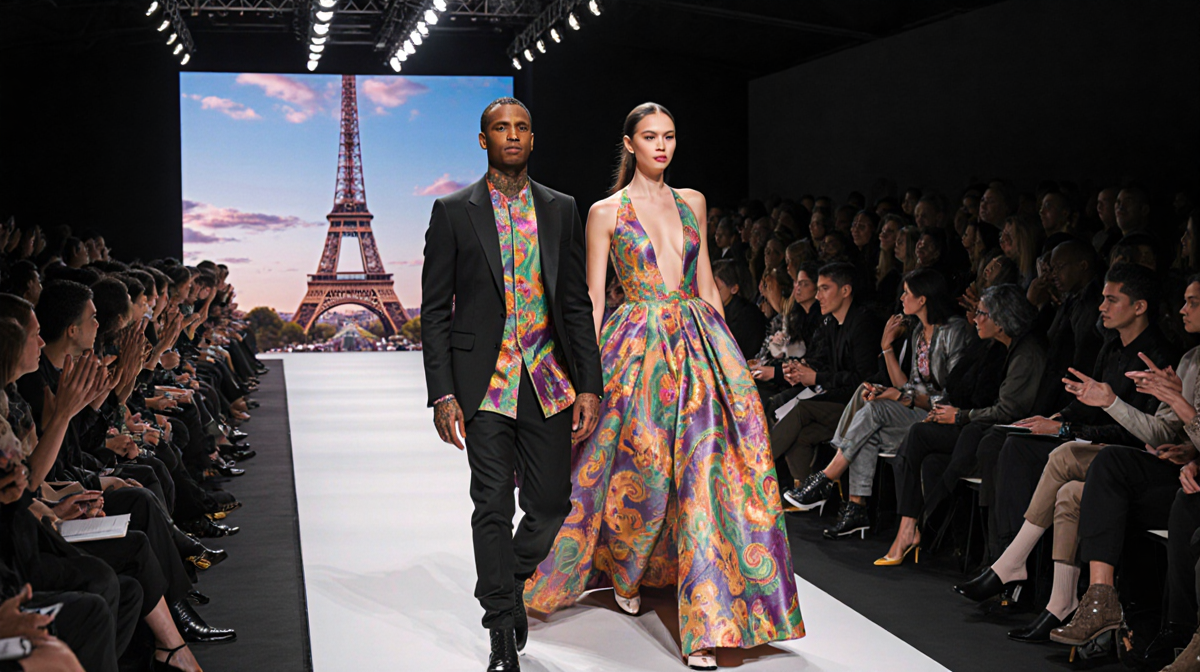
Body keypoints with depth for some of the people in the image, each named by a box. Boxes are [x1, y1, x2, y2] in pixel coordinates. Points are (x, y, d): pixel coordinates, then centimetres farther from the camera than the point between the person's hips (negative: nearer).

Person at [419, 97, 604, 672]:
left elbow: (578, 303, 10)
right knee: (492, 506, -2)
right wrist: (442, 394, -7)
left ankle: (509, 581, 34)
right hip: (485, 381, -3)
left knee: (551, 504, 4)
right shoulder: (454, 212, 2)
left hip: (549, 380, 3)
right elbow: (435, 310, 1)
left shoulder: (560, 210, 10)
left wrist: (588, 385, 2)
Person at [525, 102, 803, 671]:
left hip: (699, 346, 3)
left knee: (706, 468, -7)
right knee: (641, 470, -4)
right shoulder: (606, 212, 1)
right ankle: (620, 568, 30)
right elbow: (592, 300, -2)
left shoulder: (691, 202, 14)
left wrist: (725, 349, 10)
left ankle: (706, 625, -2)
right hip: (638, 345, -3)